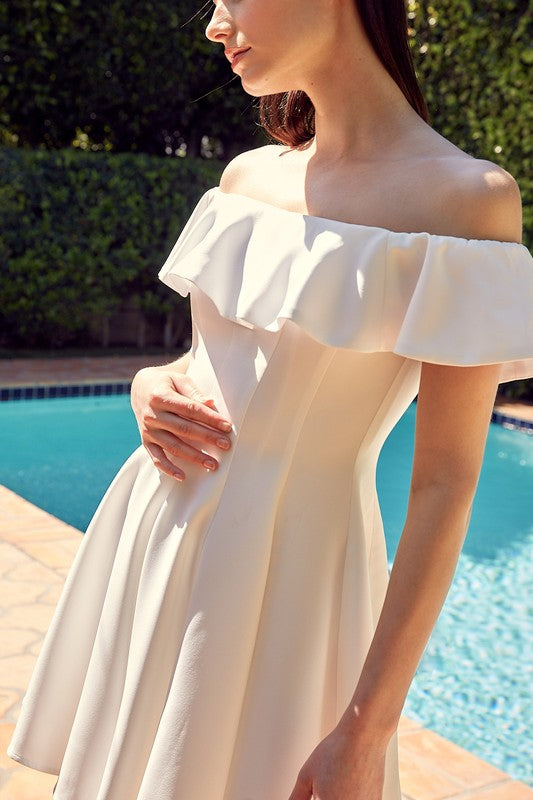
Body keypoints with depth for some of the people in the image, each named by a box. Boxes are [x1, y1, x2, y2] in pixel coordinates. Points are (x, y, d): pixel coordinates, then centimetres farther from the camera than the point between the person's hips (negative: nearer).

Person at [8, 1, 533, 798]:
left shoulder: (467, 199, -14)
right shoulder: (247, 175, 5)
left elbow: (445, 486, -15)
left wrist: (366, 730, -15)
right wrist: (150, 386, -5)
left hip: (289, 565, -6)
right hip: (155, 533, 6)